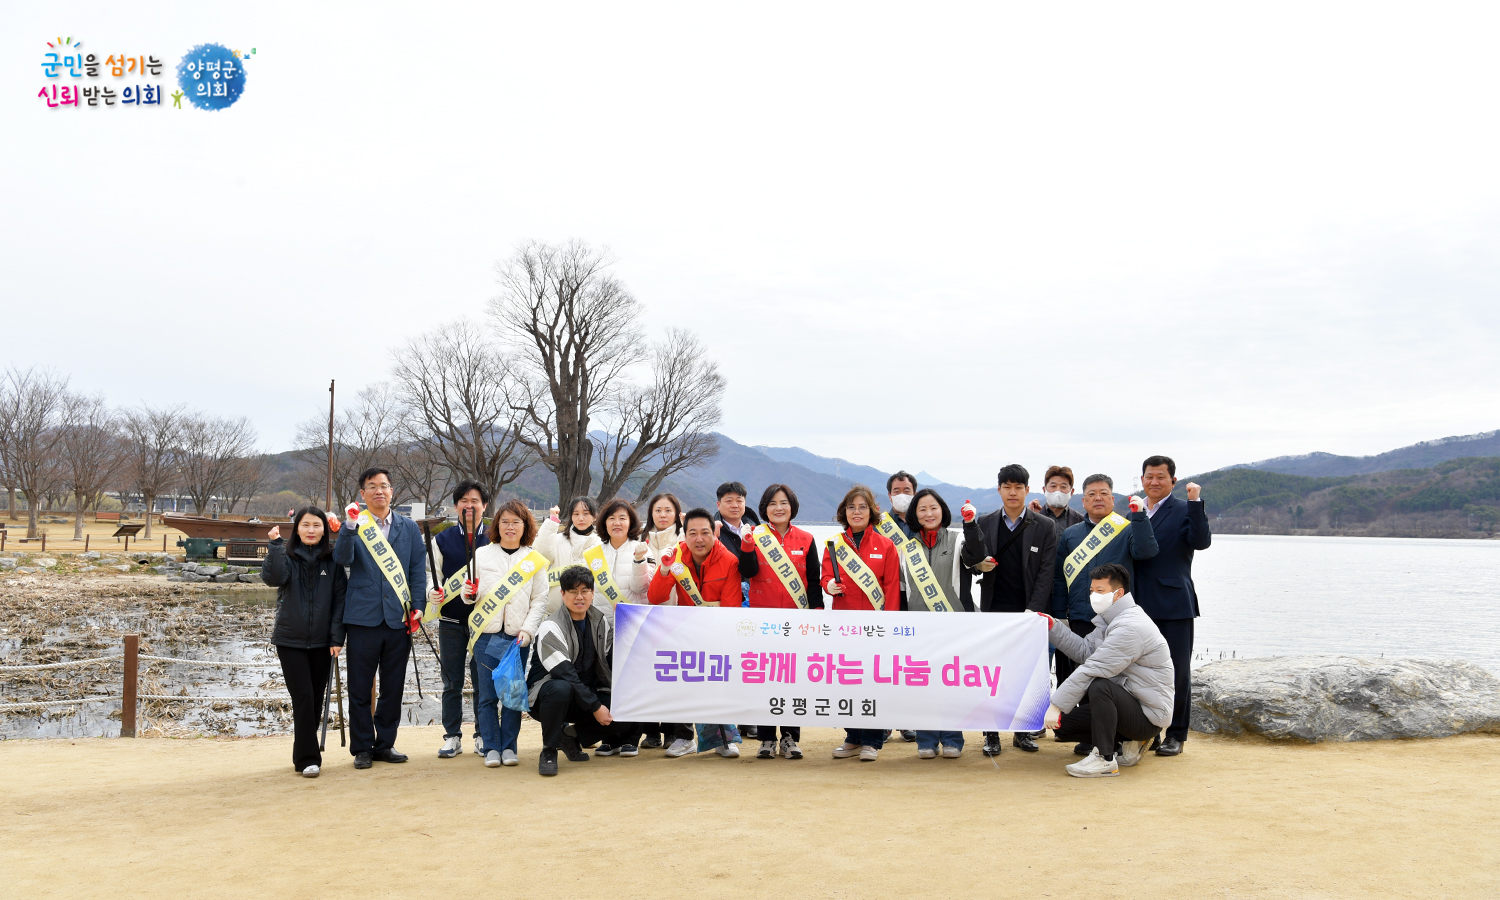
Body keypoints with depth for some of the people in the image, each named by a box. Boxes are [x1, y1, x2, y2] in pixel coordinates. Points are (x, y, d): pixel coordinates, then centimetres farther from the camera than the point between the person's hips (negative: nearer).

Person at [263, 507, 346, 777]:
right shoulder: (287, 556, 1)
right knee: (303, 698, -8)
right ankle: (307, 759, -3)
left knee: (316, 699, 7)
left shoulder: (332, 559, 4)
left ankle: (305, 752, 22)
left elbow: (339, 598, 2)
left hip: (321, 642, 2)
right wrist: (275, 545, -22)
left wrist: (337, 636, -4)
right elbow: (273, 578, -20)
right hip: (290, 640, -2)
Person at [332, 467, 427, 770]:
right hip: (363, 617, -2)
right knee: (360, 688, 3)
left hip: (398, 618, 2)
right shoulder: (353, 526, 5)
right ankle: (362, 748, 14)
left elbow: (418, 571, 10)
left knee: (393, 687, 8)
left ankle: (385, 743, 21)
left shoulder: (409, 528, 11)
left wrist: (418, 607, -1)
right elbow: (342, 558, -13)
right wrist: (350, 527, -27)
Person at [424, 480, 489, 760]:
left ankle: (483, 737, 15)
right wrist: (432, 593, -14)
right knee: (452, 682, 7)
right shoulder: (442, 540, 7)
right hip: (451, 621, 1)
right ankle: (452, 737, 16)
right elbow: (432, 576, 6)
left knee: (482, 681, 4)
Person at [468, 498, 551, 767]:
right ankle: (491, 748, 9)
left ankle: (509, 746, 12)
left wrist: (528, 630, -7)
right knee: (487, 694, -1)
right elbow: (471, 592, 13)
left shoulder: (534, 559, 8)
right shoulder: (482, 554, 9)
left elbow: (540, 601, 5)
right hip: (487, 634, 0)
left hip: (518, 636, 0)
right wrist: (469, 594, -10)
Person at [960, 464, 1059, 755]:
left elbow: (1046, 574, -1)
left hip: (1028, 613, 0)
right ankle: (991, 734, 11)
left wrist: (1033, 611, -10)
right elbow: (973, 561, -6)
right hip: (994, 612, 0)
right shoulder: (984, 523, 6)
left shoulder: (1044, 527, 4)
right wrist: (969, 525, -18)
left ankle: (1023, 731, 18)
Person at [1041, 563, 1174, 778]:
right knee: (1062, 722, 2)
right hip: (1129, 704, 10)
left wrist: (1057, 704, -26)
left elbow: (1091, 670, -27)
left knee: (1100, 686, -36)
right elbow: (1085, 651, 10)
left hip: (1149, 716, -10)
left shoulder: (1131, 627, -23)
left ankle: (1105, 759, -23)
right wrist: (1053, 627, 3)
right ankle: (1123, 744, 12)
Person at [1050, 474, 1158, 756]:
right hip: (1080, 620, 2)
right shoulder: (1070, 535, 12)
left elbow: (1146, 551, -14)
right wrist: (1059, 616, 4)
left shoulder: (1126, 530, 6)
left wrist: (1139, 515, -21)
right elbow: (1059, 578, 11)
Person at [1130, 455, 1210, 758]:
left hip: (1174, 605, -5)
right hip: (1141, 606, 5)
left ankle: (1175, 735, 11)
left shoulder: (1184, 511, -1)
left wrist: (1196, 501, -24)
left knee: (1177, 672, 2)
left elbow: (1201, 541, -19)